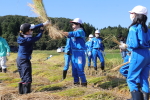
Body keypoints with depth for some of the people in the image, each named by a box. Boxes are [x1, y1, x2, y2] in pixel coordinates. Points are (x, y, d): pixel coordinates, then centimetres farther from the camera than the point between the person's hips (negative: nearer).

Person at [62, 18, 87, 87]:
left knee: (80, 69, -8)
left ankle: (84, 84, 3)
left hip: (80, 53, -8)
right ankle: (76, 83, 20)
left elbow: (75, 34, -26)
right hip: (73, 53, 8)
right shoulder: (74, 31, 17)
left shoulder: (81, 31, -8)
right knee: (74, 69, 10)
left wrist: (68, 34, -35)